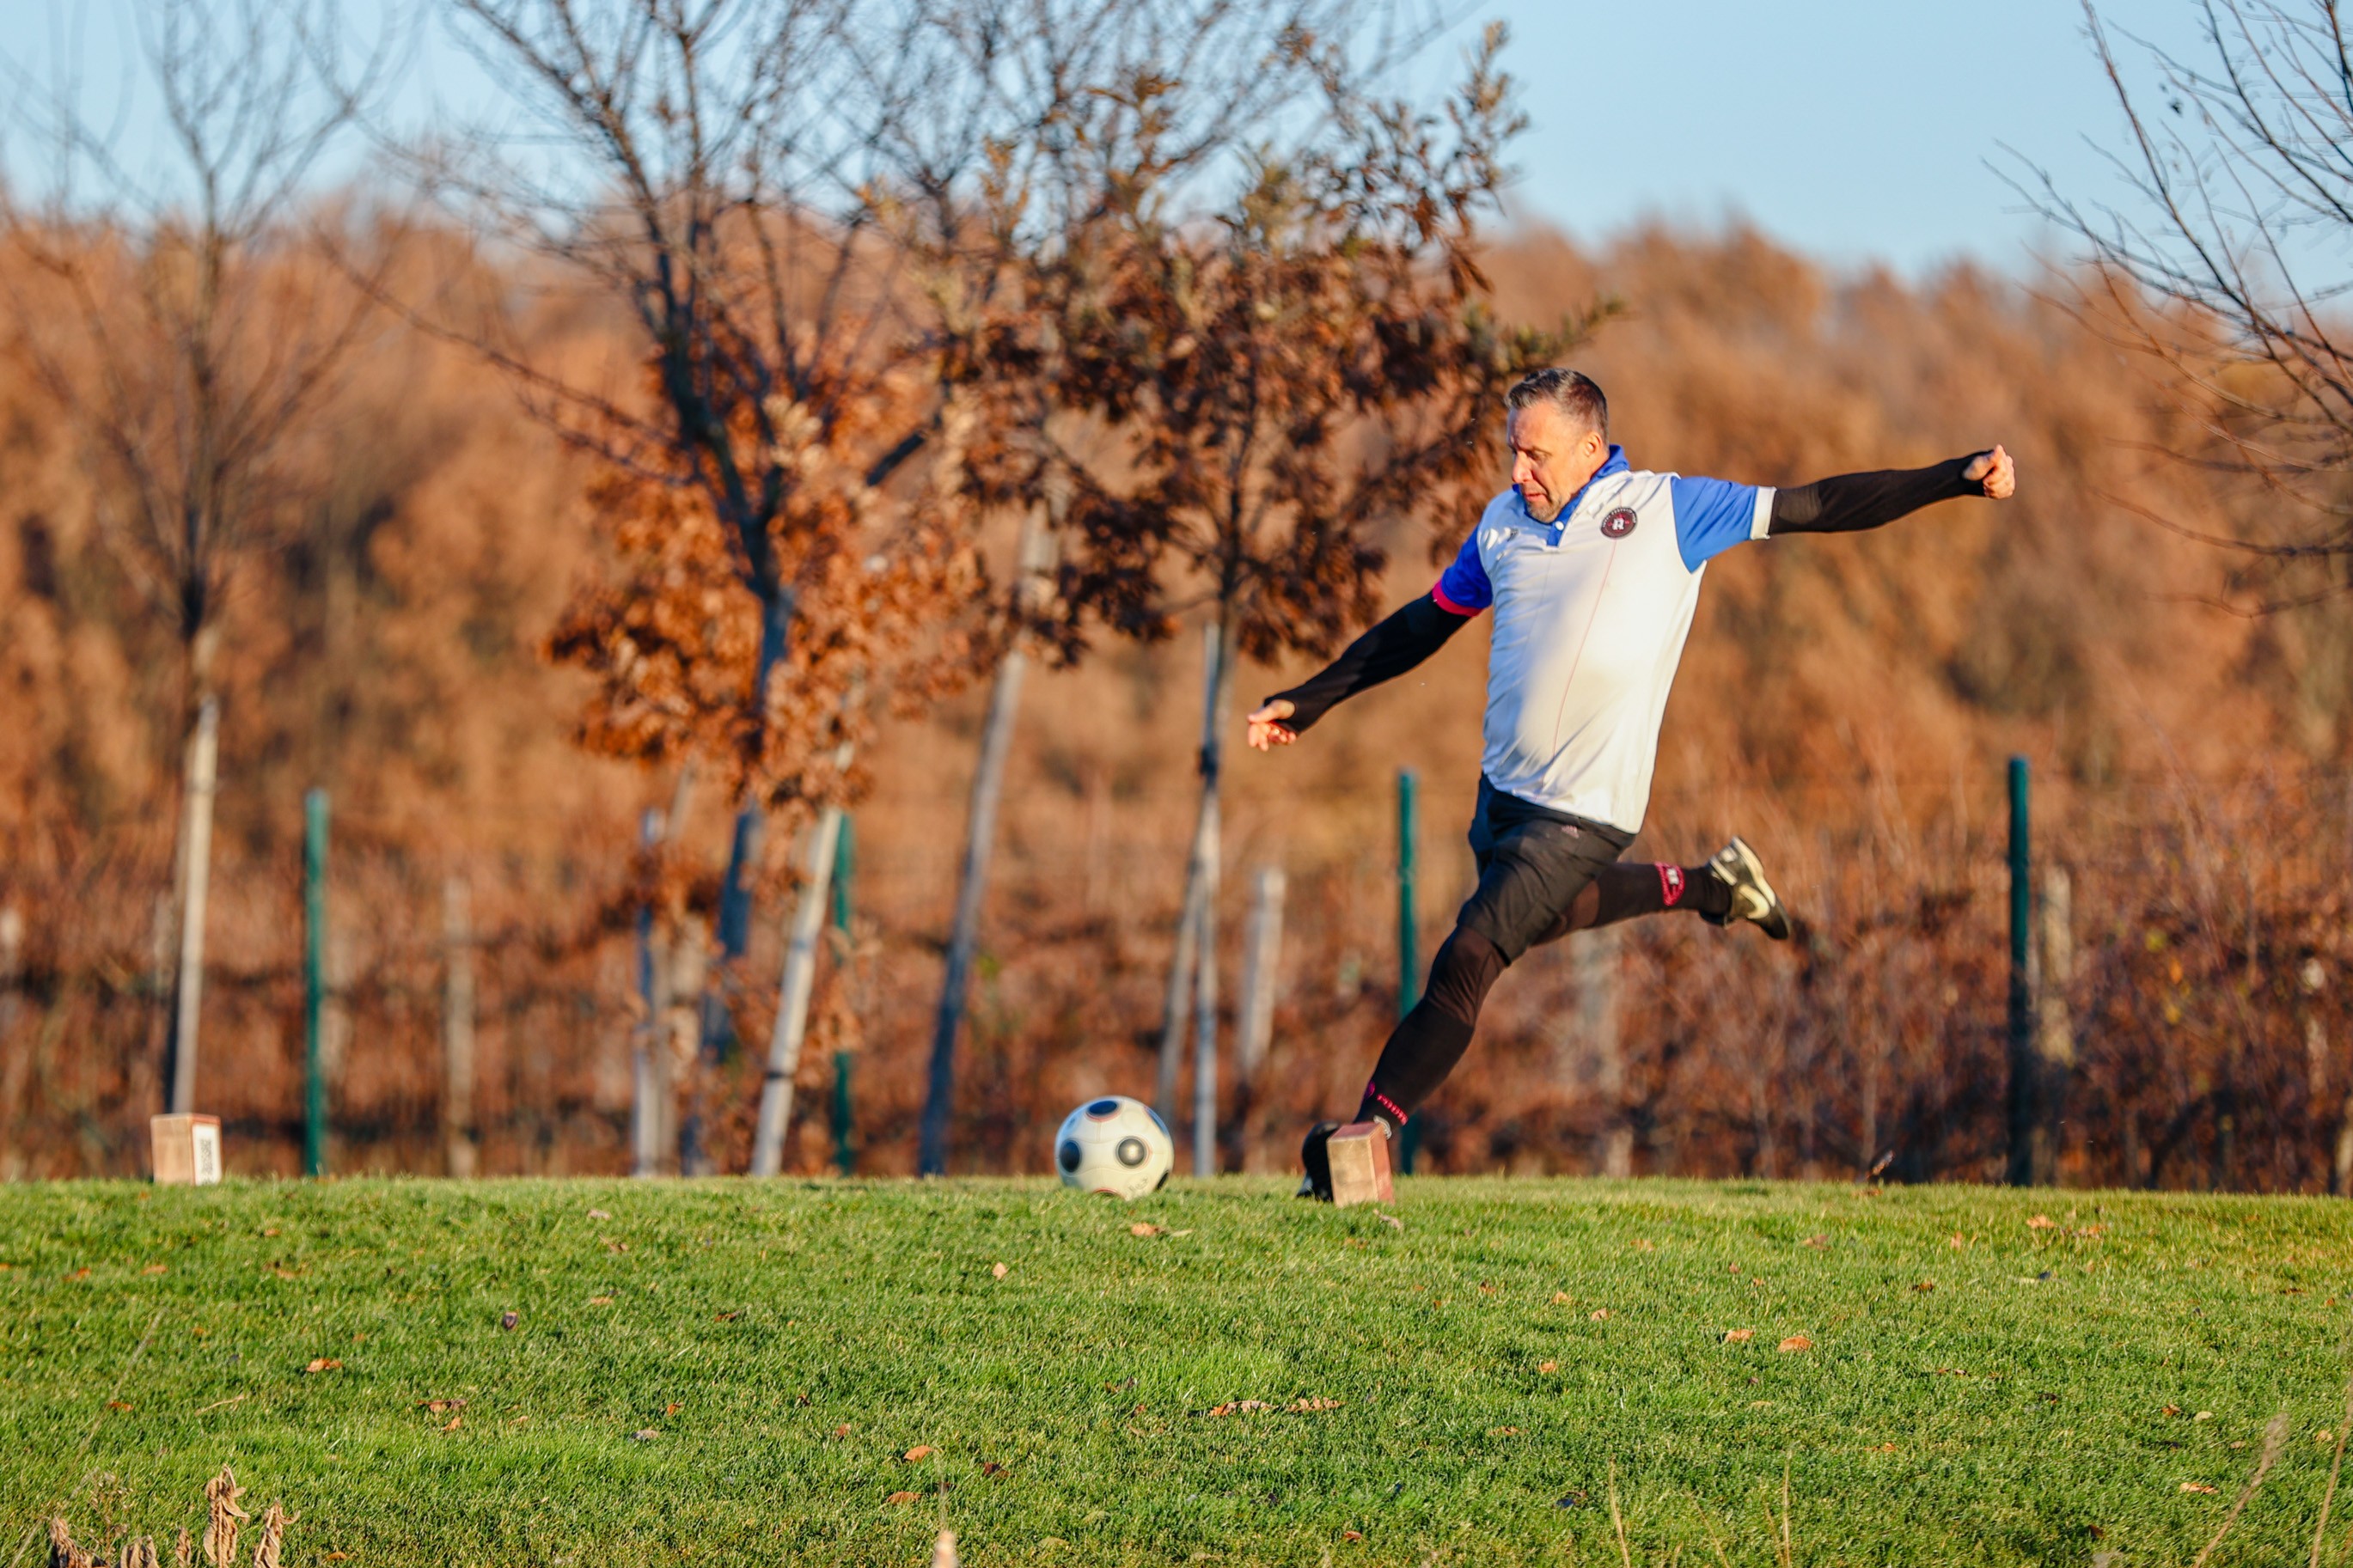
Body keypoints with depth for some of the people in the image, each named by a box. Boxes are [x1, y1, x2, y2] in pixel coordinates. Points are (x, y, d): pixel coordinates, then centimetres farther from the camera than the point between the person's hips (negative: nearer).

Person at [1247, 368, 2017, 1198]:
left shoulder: (1666, 509, -5)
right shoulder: (1504, 524, 8)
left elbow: (1816, 507, -4)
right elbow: (1423, 625, 22)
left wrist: (1955, 478, -10)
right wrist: (1310, 700, 23)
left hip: (1585, 810, -7)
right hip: (1504, 789, 7)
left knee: (1466, 960, -13)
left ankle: (1371, 1131, -8)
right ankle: (1708, 887, 40)